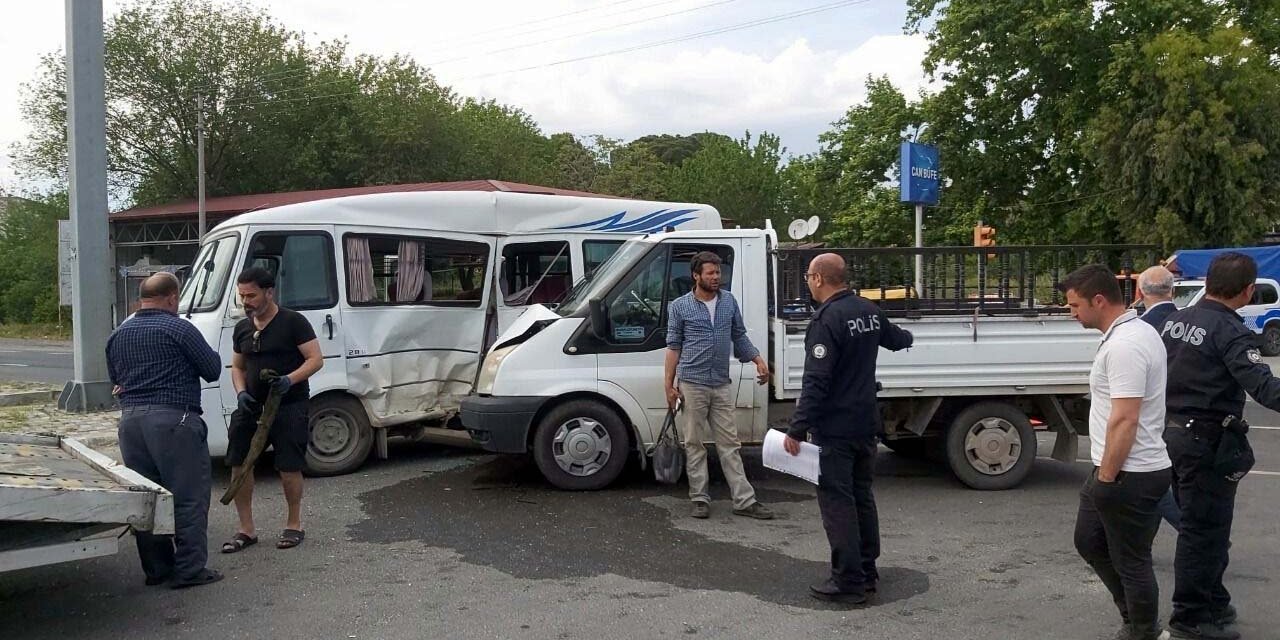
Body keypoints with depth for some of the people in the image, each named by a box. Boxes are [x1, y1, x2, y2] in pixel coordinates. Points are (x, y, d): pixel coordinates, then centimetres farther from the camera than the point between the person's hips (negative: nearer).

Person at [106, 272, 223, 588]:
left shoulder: (118, 334, 13)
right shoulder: (179, 329, -8)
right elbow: (213, 370, -2)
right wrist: (209, 353, 17)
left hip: (130, 420, 7)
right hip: (173, 420, -7)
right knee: (189, 496, 0)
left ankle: (155, 568, 18)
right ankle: (190, 570, 0)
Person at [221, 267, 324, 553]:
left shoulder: (293, 322, -8)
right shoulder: (242, 328, 11)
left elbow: (316, 360, -10)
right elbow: (237, 367, 19)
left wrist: (289, 380, -26)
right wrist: (241, 393, -1)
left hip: (289, 406, -6)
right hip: (251, 406, 6)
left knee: (289, 468, -2)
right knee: (239, 464, 2)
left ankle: (294, 524, 17)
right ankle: (246, 529, 13)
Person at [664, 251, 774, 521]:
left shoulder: (730, 301, 7)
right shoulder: (679, 306, -2)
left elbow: (739, 336, 15)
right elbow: (673, 346, 1)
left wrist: (758, 360, 1)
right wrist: (669, 384, -3)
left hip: (722, 385, 3)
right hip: (692, 385, -3)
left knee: (730, 444, 5)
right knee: (694, 444, 4)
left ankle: (744, 500, 6)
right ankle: (700, 498, 13)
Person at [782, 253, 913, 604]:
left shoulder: (827, 319, -19)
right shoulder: (869, 310, 7)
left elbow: (816, 381, -24)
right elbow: (897, 339, 28)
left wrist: (797, 429, -22)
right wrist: (907, 336, 52)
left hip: (835, 429, -8)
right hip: (866, 424, 9)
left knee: (836, 500, -3)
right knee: (862, 495, 17)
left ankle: (848, 581, -1)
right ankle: (867, 572, 25)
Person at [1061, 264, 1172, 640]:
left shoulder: (1124, 345, -23)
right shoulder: (1136, 332, 11)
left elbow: (1125, 420, -27)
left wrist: (1106, 478, -21)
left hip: (1128, 475, -11)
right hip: (1127, 470, 11)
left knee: (1131, 561, 3)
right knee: (1089, 541, 20)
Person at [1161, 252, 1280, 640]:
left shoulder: (1176, 321, 7)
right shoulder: (1231, 332, -19)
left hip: (1175, 431, 9)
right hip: (1207, 442, -9)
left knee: (1202, 523, 21)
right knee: (1205, 530, 2)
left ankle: (1213, 602, 34)